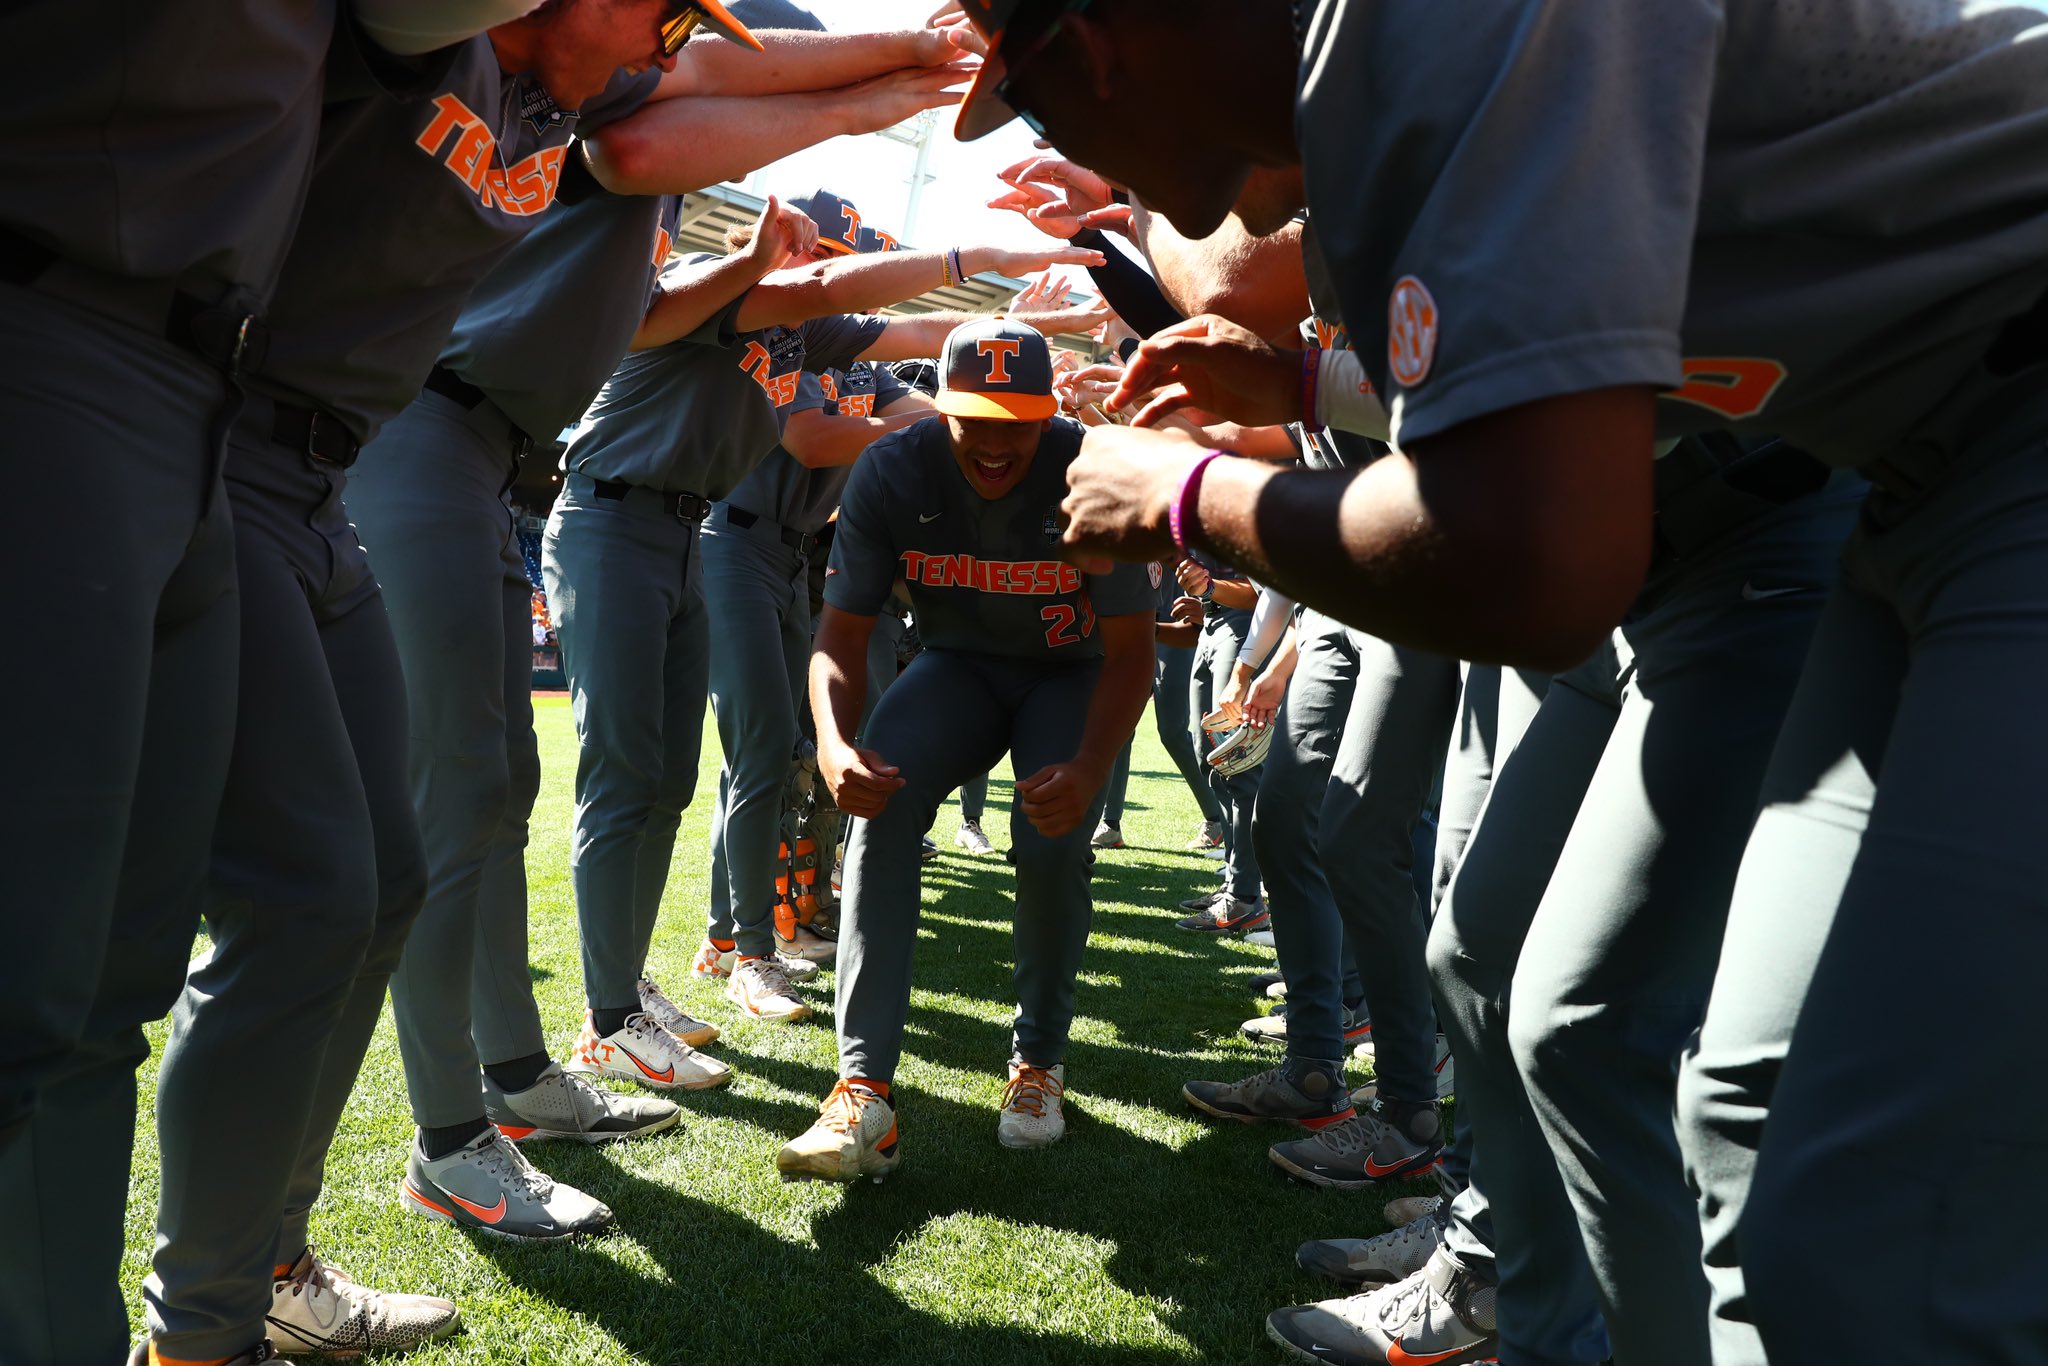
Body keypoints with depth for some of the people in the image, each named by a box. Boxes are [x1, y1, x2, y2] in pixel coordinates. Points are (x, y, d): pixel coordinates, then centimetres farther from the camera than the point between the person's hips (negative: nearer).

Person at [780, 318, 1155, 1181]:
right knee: (881, 801, -27)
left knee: (1054, 841, -26)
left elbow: (1130, 652, -20)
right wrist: (834, 741, -36)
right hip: (956, 664, 2)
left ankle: (1039, 1061, 3)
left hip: (1070, 674, -1)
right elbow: (842, 633, -15)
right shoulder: (892, 472, -19)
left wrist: (1090, 768, -39)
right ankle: (865, 1088, -26)